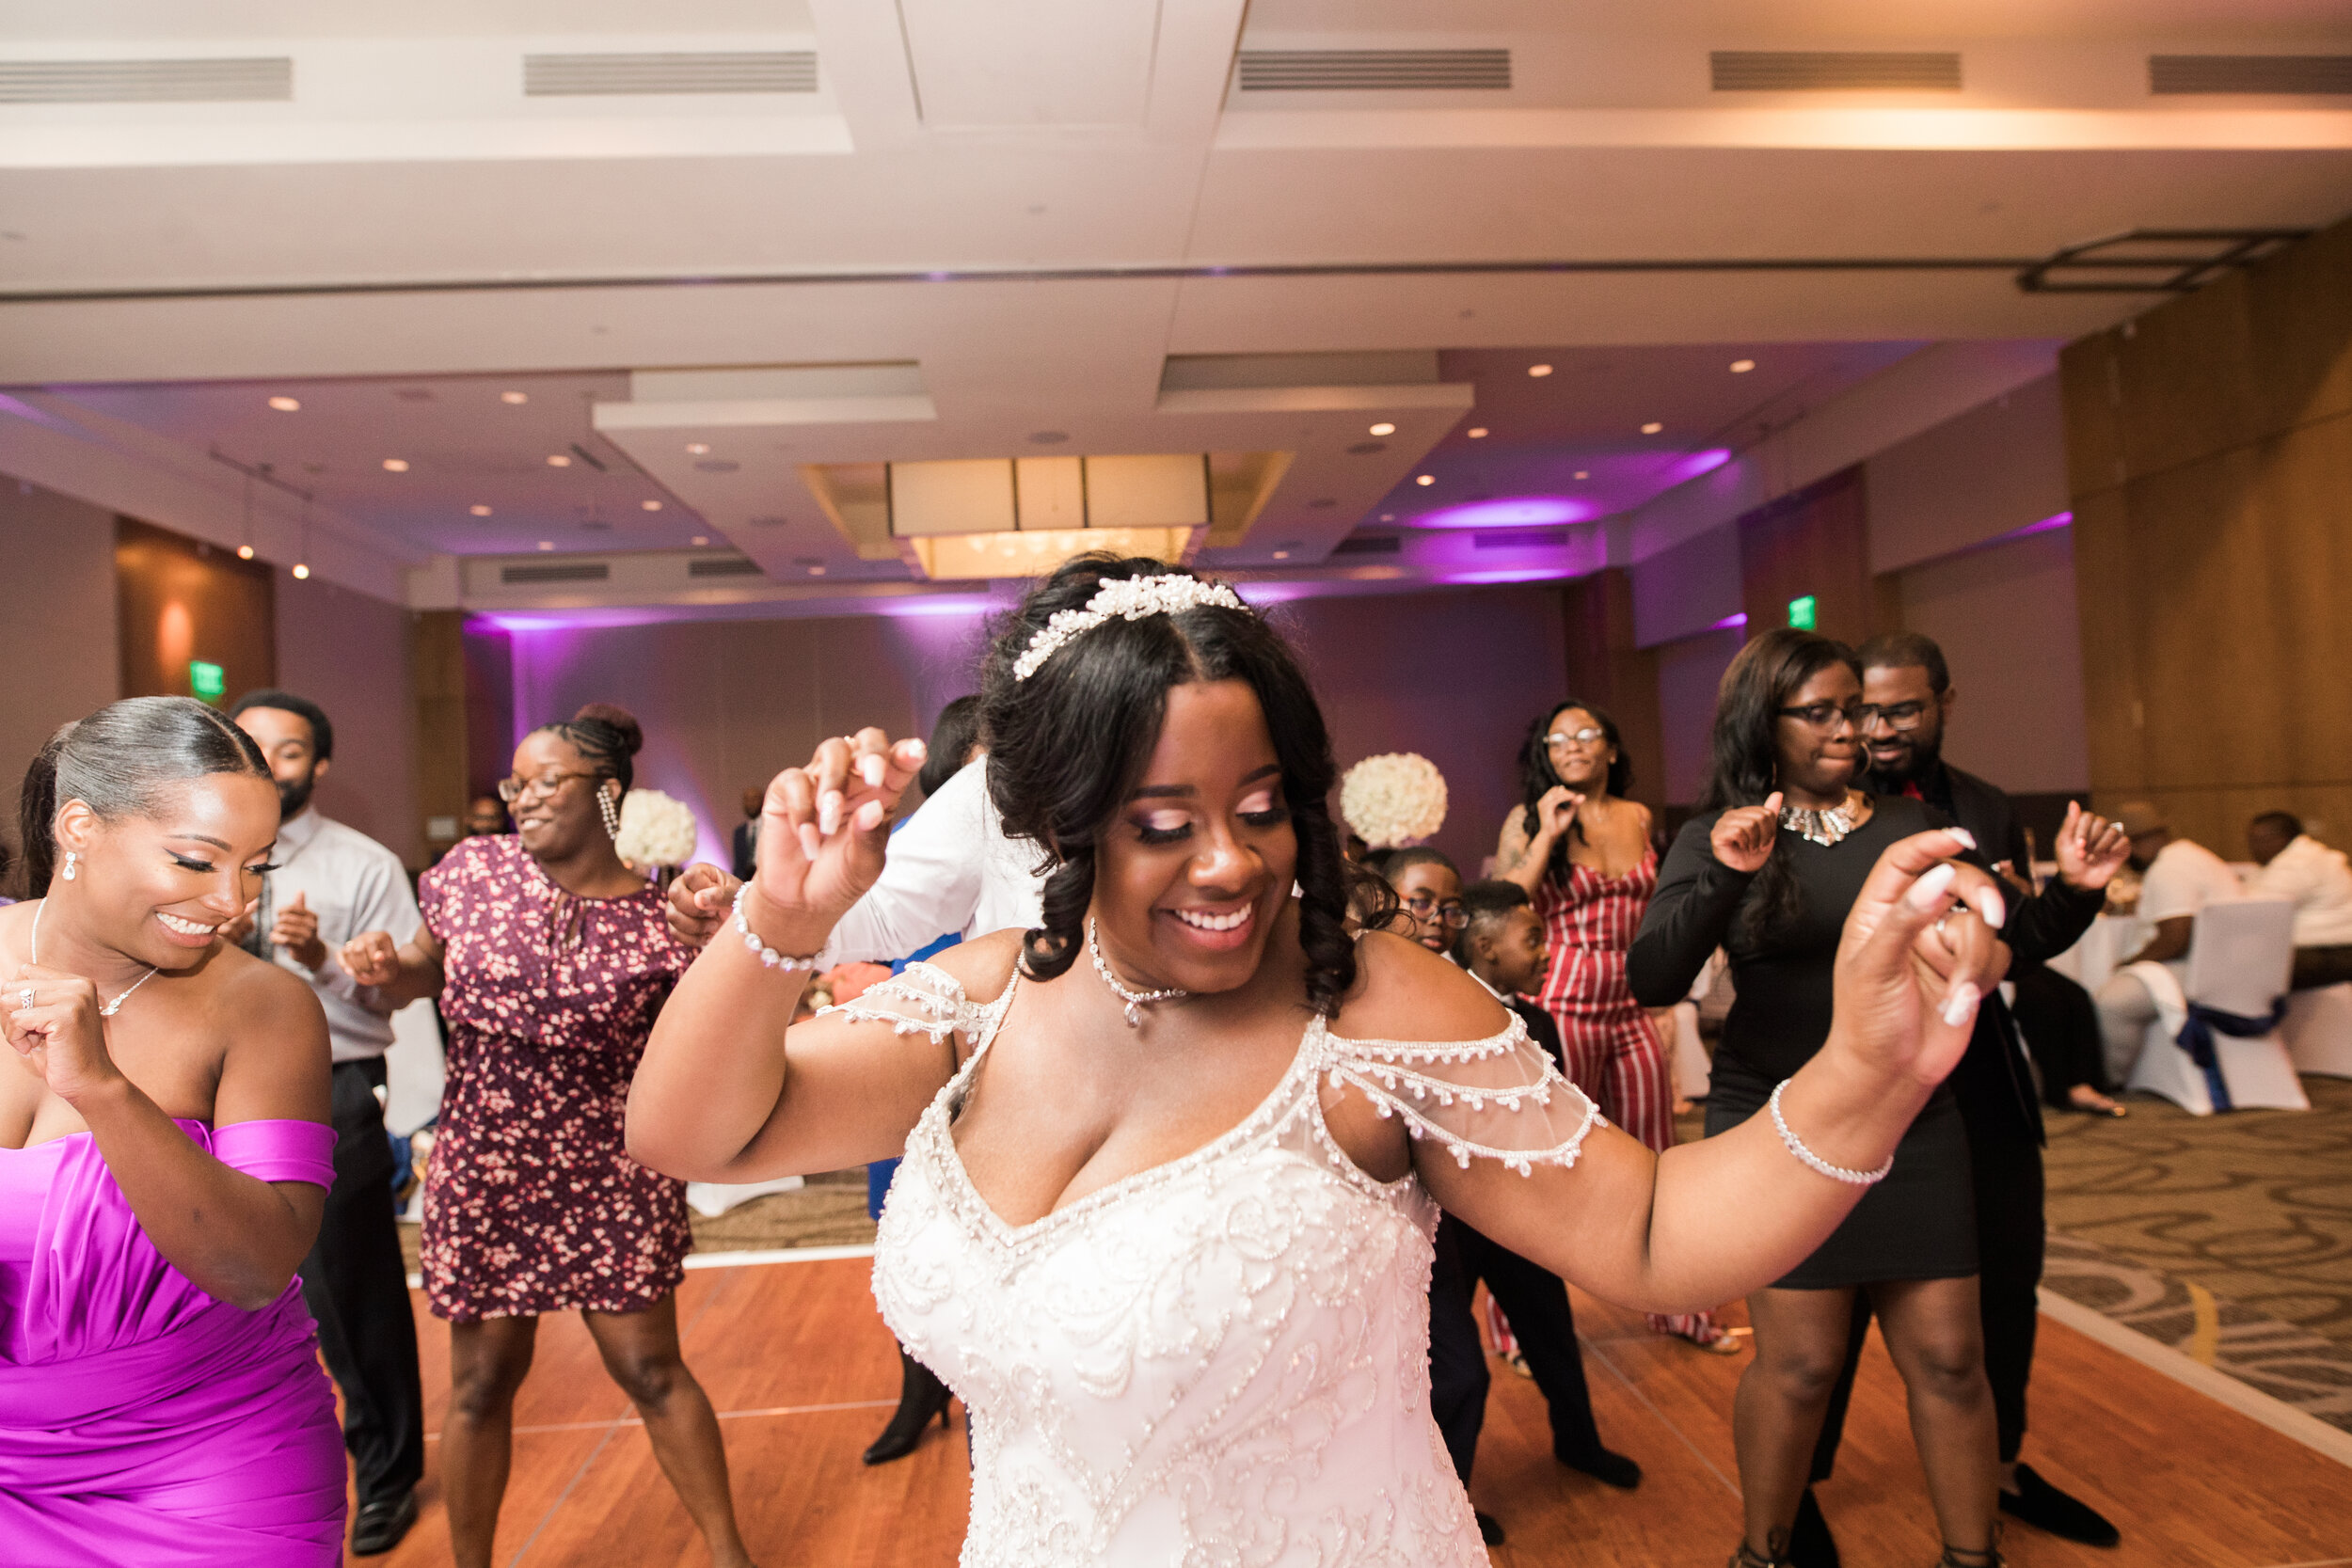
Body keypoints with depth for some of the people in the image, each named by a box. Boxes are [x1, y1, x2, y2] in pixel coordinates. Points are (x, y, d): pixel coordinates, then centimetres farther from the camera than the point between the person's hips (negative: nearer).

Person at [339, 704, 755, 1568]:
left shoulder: (656, 920, -10)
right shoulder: (472, 869, -2)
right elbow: (425, 972, 14)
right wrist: (386, 967, -9)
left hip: (612, 1179, -2)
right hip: (482, 1173, 3)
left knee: (652, 1372, 5)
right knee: (481, 1381, 14)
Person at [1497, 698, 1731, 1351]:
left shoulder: (1640, 818, 10)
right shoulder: (1529, 818, -2)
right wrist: (1549, 834, -14)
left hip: (1631, 1010, 5)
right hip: (1561, 1010, -4)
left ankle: (1673, 1305, 31)